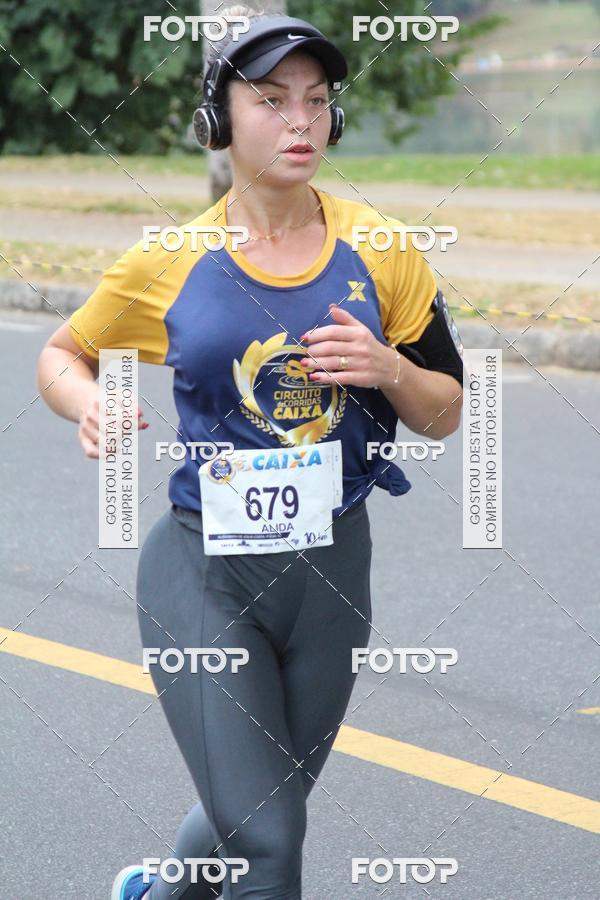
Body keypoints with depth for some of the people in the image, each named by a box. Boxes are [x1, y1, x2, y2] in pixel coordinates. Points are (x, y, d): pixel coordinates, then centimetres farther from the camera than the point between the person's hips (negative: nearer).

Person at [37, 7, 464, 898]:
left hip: (332, 569, 3)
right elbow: (62, 354, 11)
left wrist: (389, 369, -16)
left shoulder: (380, 252, -1)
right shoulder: (169, 264, -5)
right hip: (205, 571, -3)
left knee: (261, 813, 21)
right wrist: (89, 401, -12)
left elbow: (445, 414, 6)